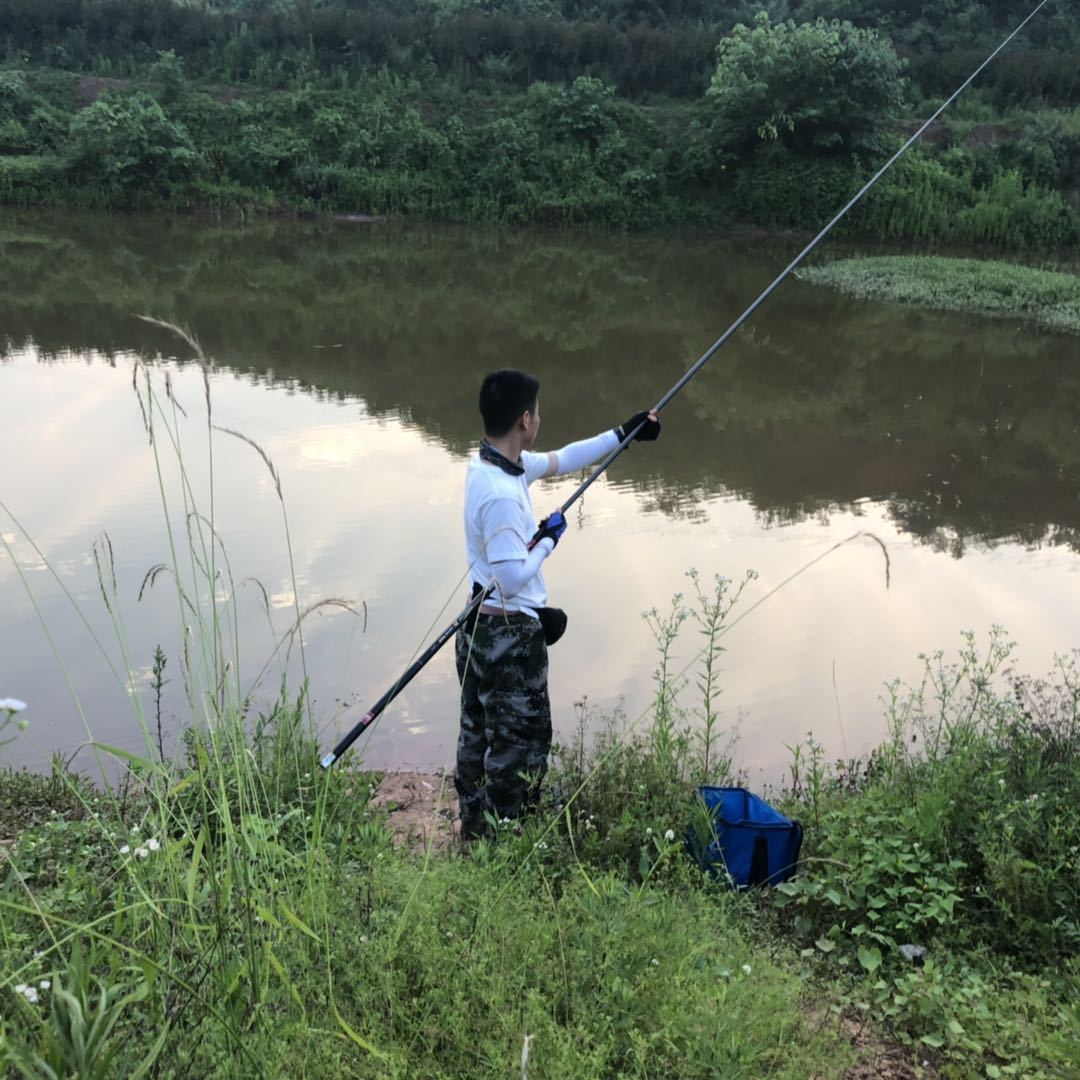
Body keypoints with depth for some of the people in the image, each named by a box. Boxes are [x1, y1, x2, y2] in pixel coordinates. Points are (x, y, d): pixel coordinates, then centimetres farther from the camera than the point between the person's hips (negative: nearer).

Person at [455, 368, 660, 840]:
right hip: (510, 637, -10)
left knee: (478, 738, 19)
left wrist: (623, 434, 18)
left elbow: (560, 460, 17)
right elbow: (513, 577, -29)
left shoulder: (493, 462, 3)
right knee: (519, 747, 4)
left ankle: (474, 835, 34)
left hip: (479, 629, 10)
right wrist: (547, 538, -13)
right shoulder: (501, 494, -27)